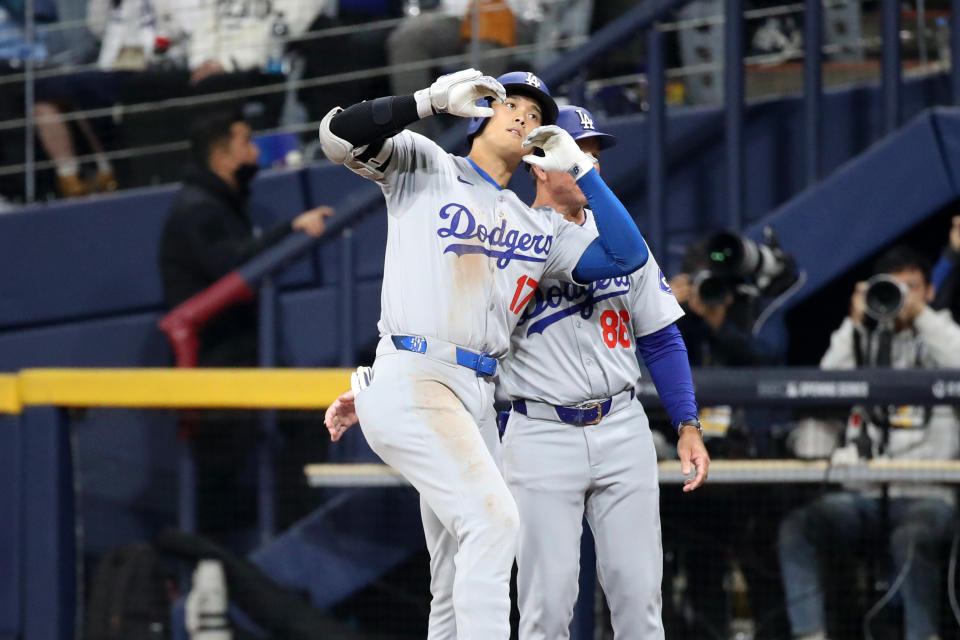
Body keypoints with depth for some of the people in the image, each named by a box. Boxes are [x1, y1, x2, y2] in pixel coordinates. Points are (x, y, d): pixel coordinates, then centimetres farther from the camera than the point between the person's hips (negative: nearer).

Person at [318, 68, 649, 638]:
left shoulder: (539, 228, 21)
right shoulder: (424, 168, 8)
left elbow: (628, 256, 10)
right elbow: (339, 136, -7)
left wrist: (579, 168, 10)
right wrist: (431, 100, -15)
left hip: (477, 400, 7)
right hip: (411, 379, -7)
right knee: (492, 516, -26)